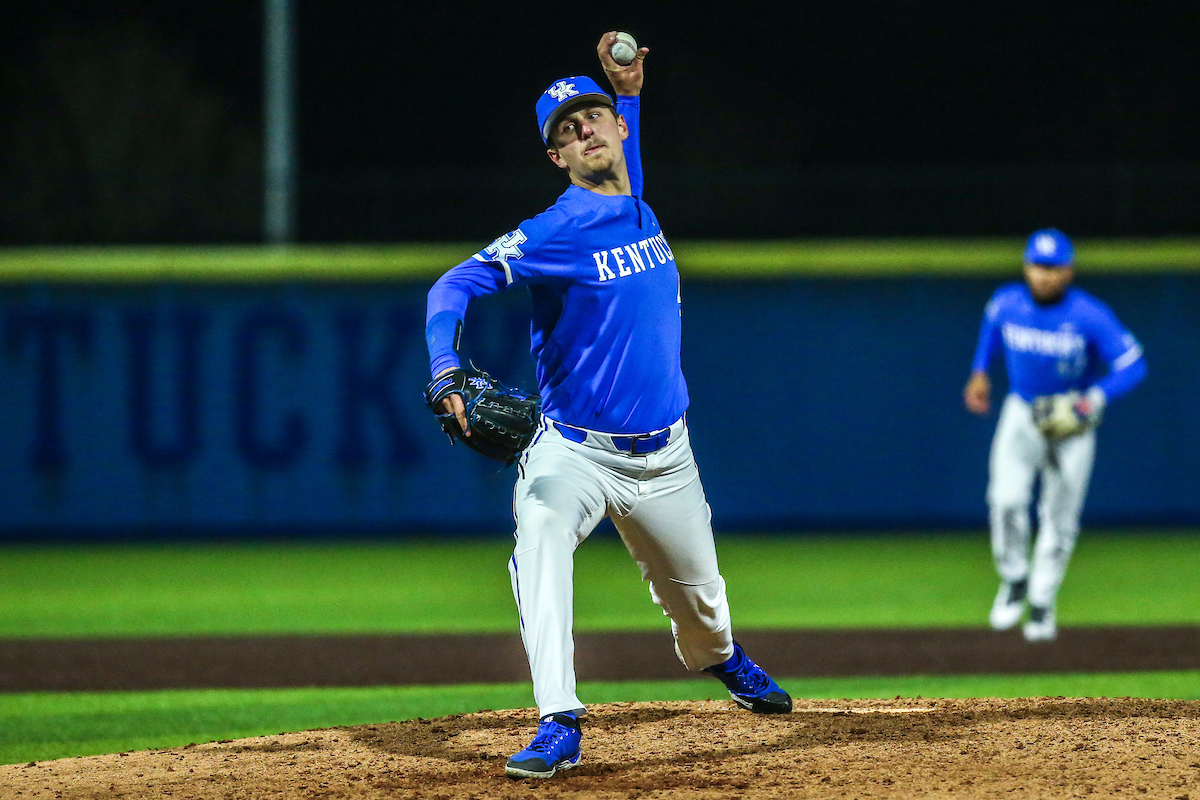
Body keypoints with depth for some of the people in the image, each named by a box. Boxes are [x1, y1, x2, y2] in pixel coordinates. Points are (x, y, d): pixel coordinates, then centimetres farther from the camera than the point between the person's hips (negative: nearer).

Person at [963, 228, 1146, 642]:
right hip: (1022, 414, 2)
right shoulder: (1006, 303, -12)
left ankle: (1042, 605, 19)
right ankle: (1014, 581, 8)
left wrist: (1096, 397, -36)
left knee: (1060, 515, 3)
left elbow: (1132, 365, -21)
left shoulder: (1090, 316, -22)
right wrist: (980, 372, 9)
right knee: (1006, 499, -16)